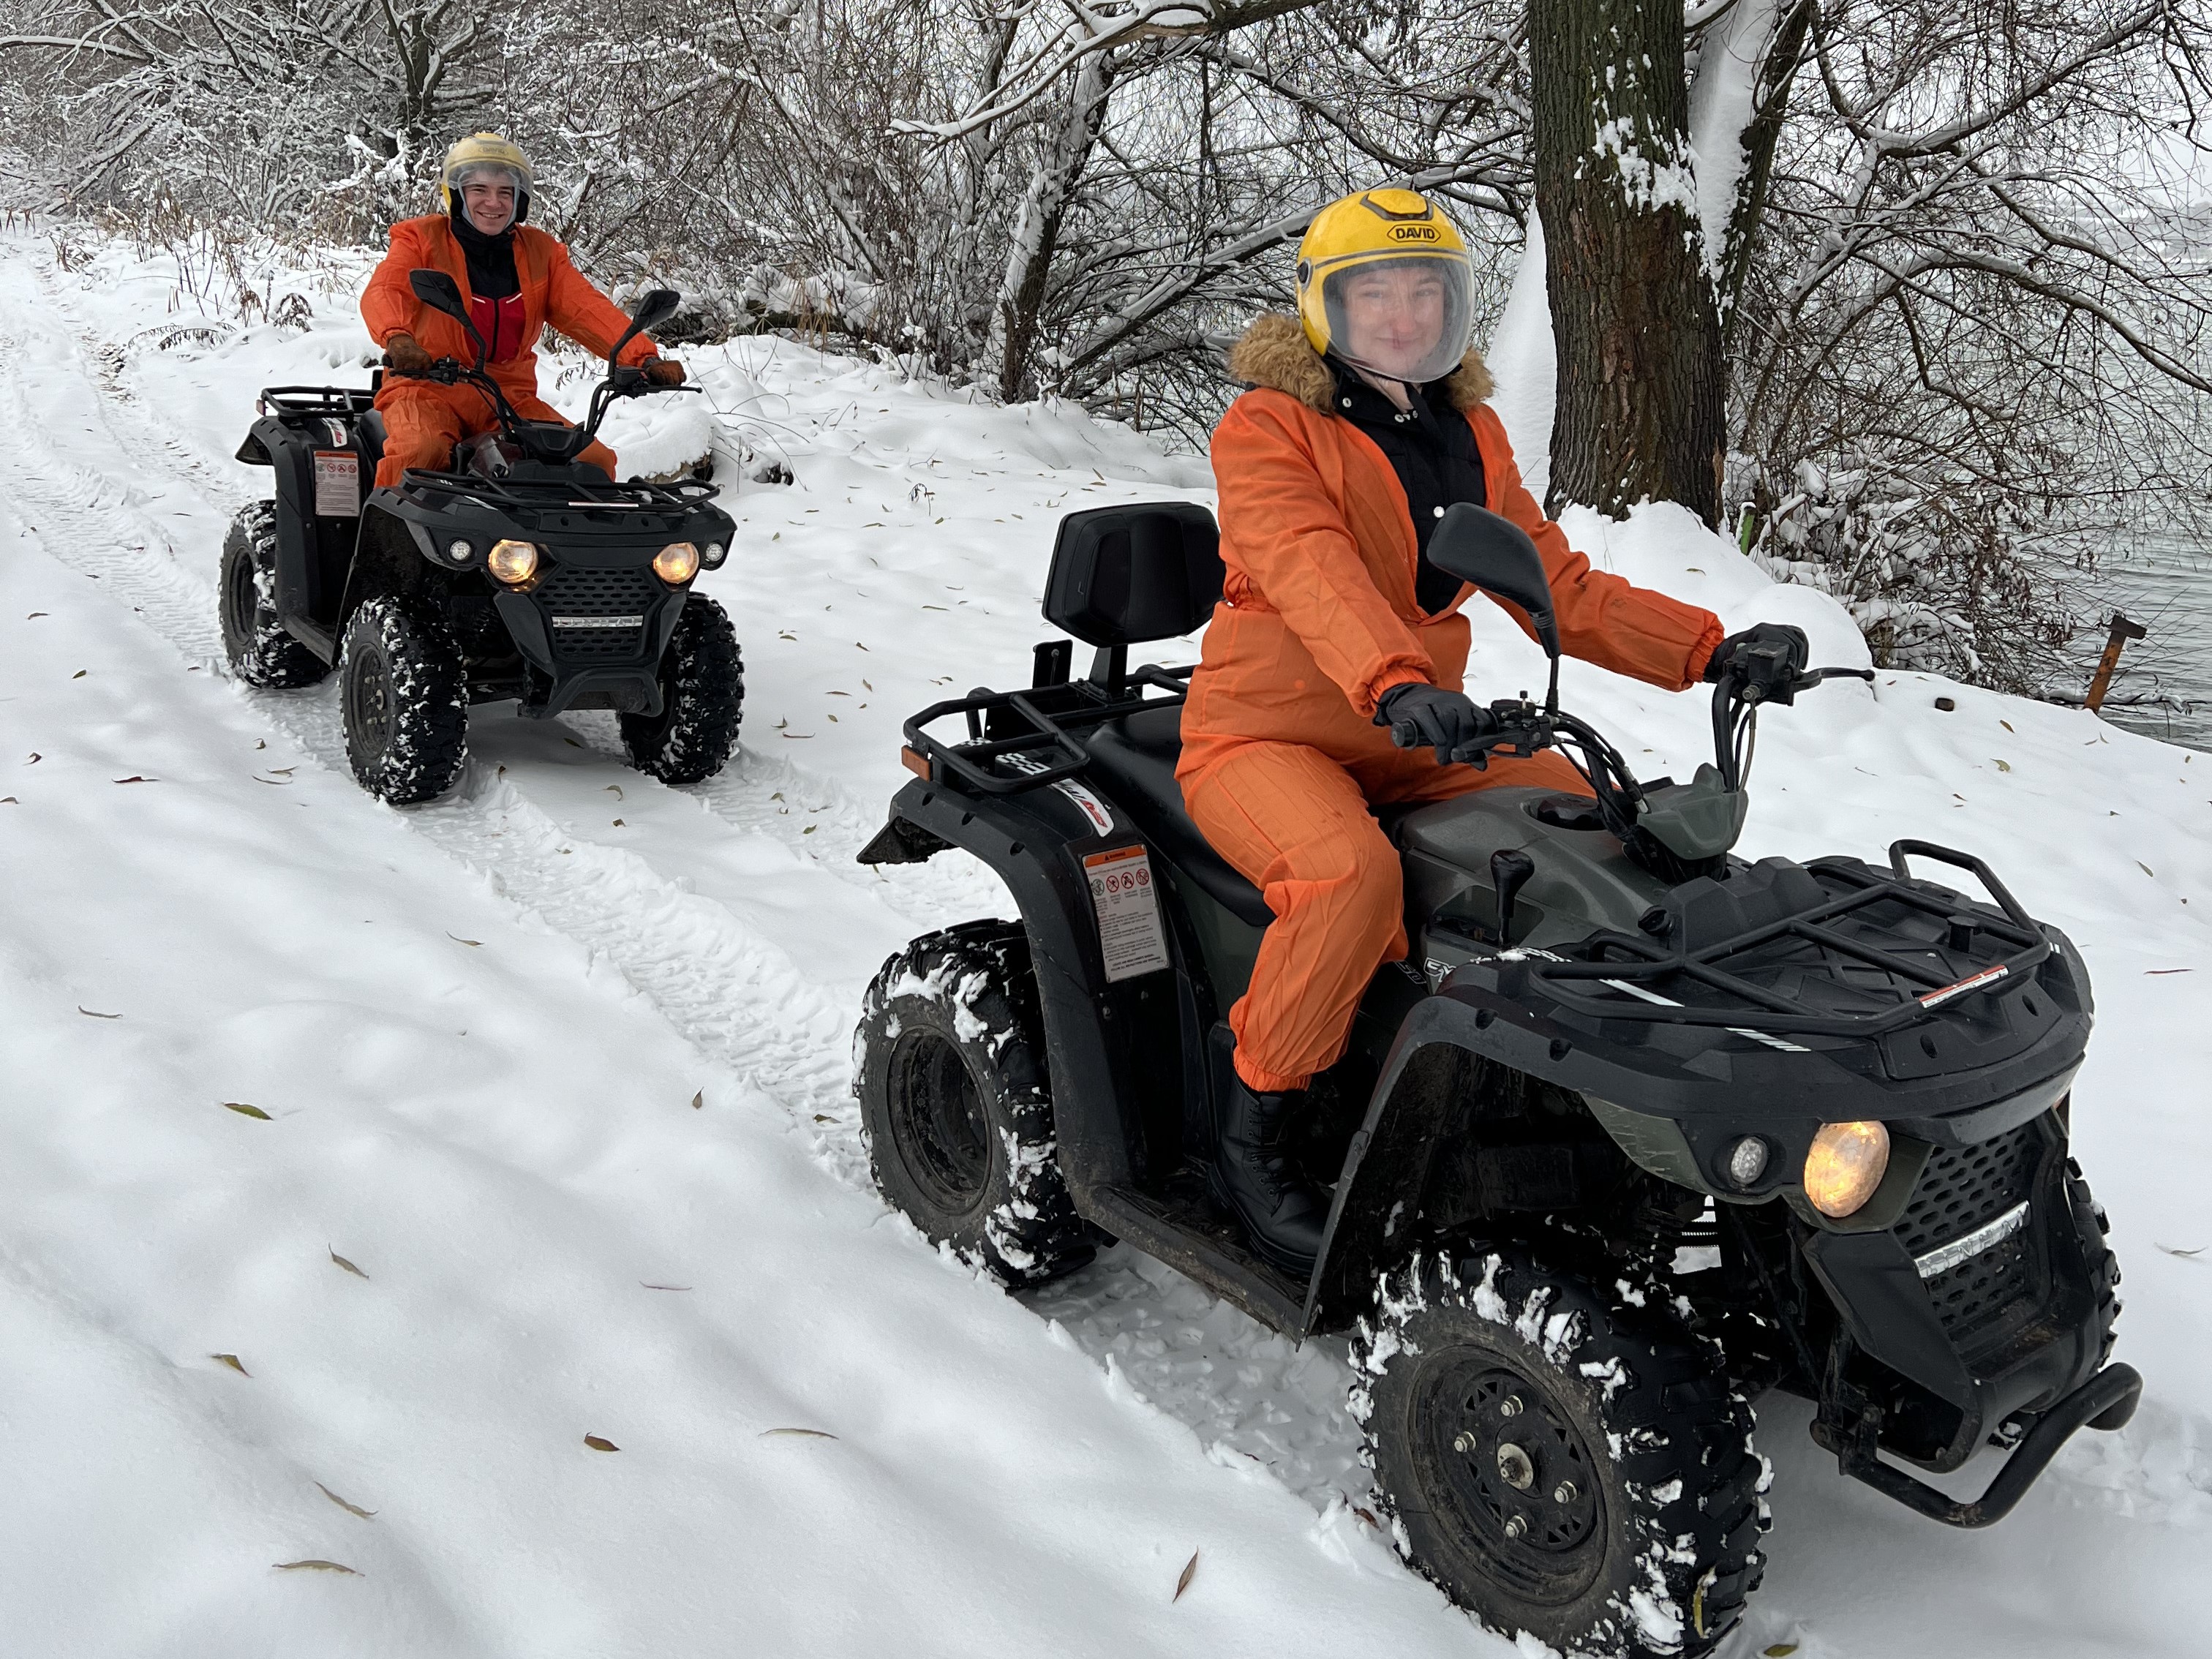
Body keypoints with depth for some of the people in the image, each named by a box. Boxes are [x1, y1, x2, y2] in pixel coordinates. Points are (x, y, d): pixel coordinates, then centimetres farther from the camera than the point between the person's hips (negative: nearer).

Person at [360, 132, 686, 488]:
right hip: (427, 388, -3)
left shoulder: (540, 252, 12)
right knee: (421, 452, -35)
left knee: (594, 460, -14)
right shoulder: (421, 239, 2)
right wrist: (397, 339, -40)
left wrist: (647, 359, -18)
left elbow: (588, 310, 0)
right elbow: (382, 293, -15)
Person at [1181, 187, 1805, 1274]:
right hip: (1264, 736, -6)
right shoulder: (1266, 429, -9)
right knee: (1350, 872, -35)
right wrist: (1398, 685, -47)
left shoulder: (1469, 435, 12)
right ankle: (1250, 1137, -17)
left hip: (1418, 741, 7)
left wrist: (1712, 649, -2)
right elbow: (1313, 574, -28)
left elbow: (1557, 588, 11)